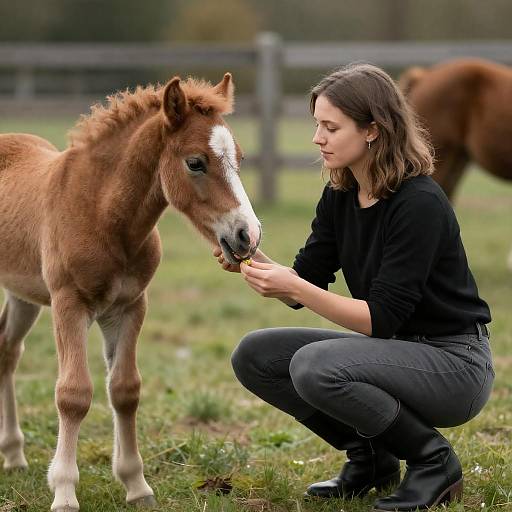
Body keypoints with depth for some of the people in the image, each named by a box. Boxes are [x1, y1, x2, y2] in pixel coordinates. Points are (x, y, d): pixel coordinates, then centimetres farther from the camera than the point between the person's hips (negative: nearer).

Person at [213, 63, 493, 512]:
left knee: (314, 367, -30)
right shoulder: (339, 196, 1)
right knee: (255, 356, -2)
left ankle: (433, 461, -9)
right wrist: (254, 261, -14)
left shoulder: (419, 203, -24)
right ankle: (371, 458, 10)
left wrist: (296, 289, -32)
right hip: (393, 348, 8)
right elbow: (305, 283, 5)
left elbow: (381, 317, -25)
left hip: (453, 361, -8)